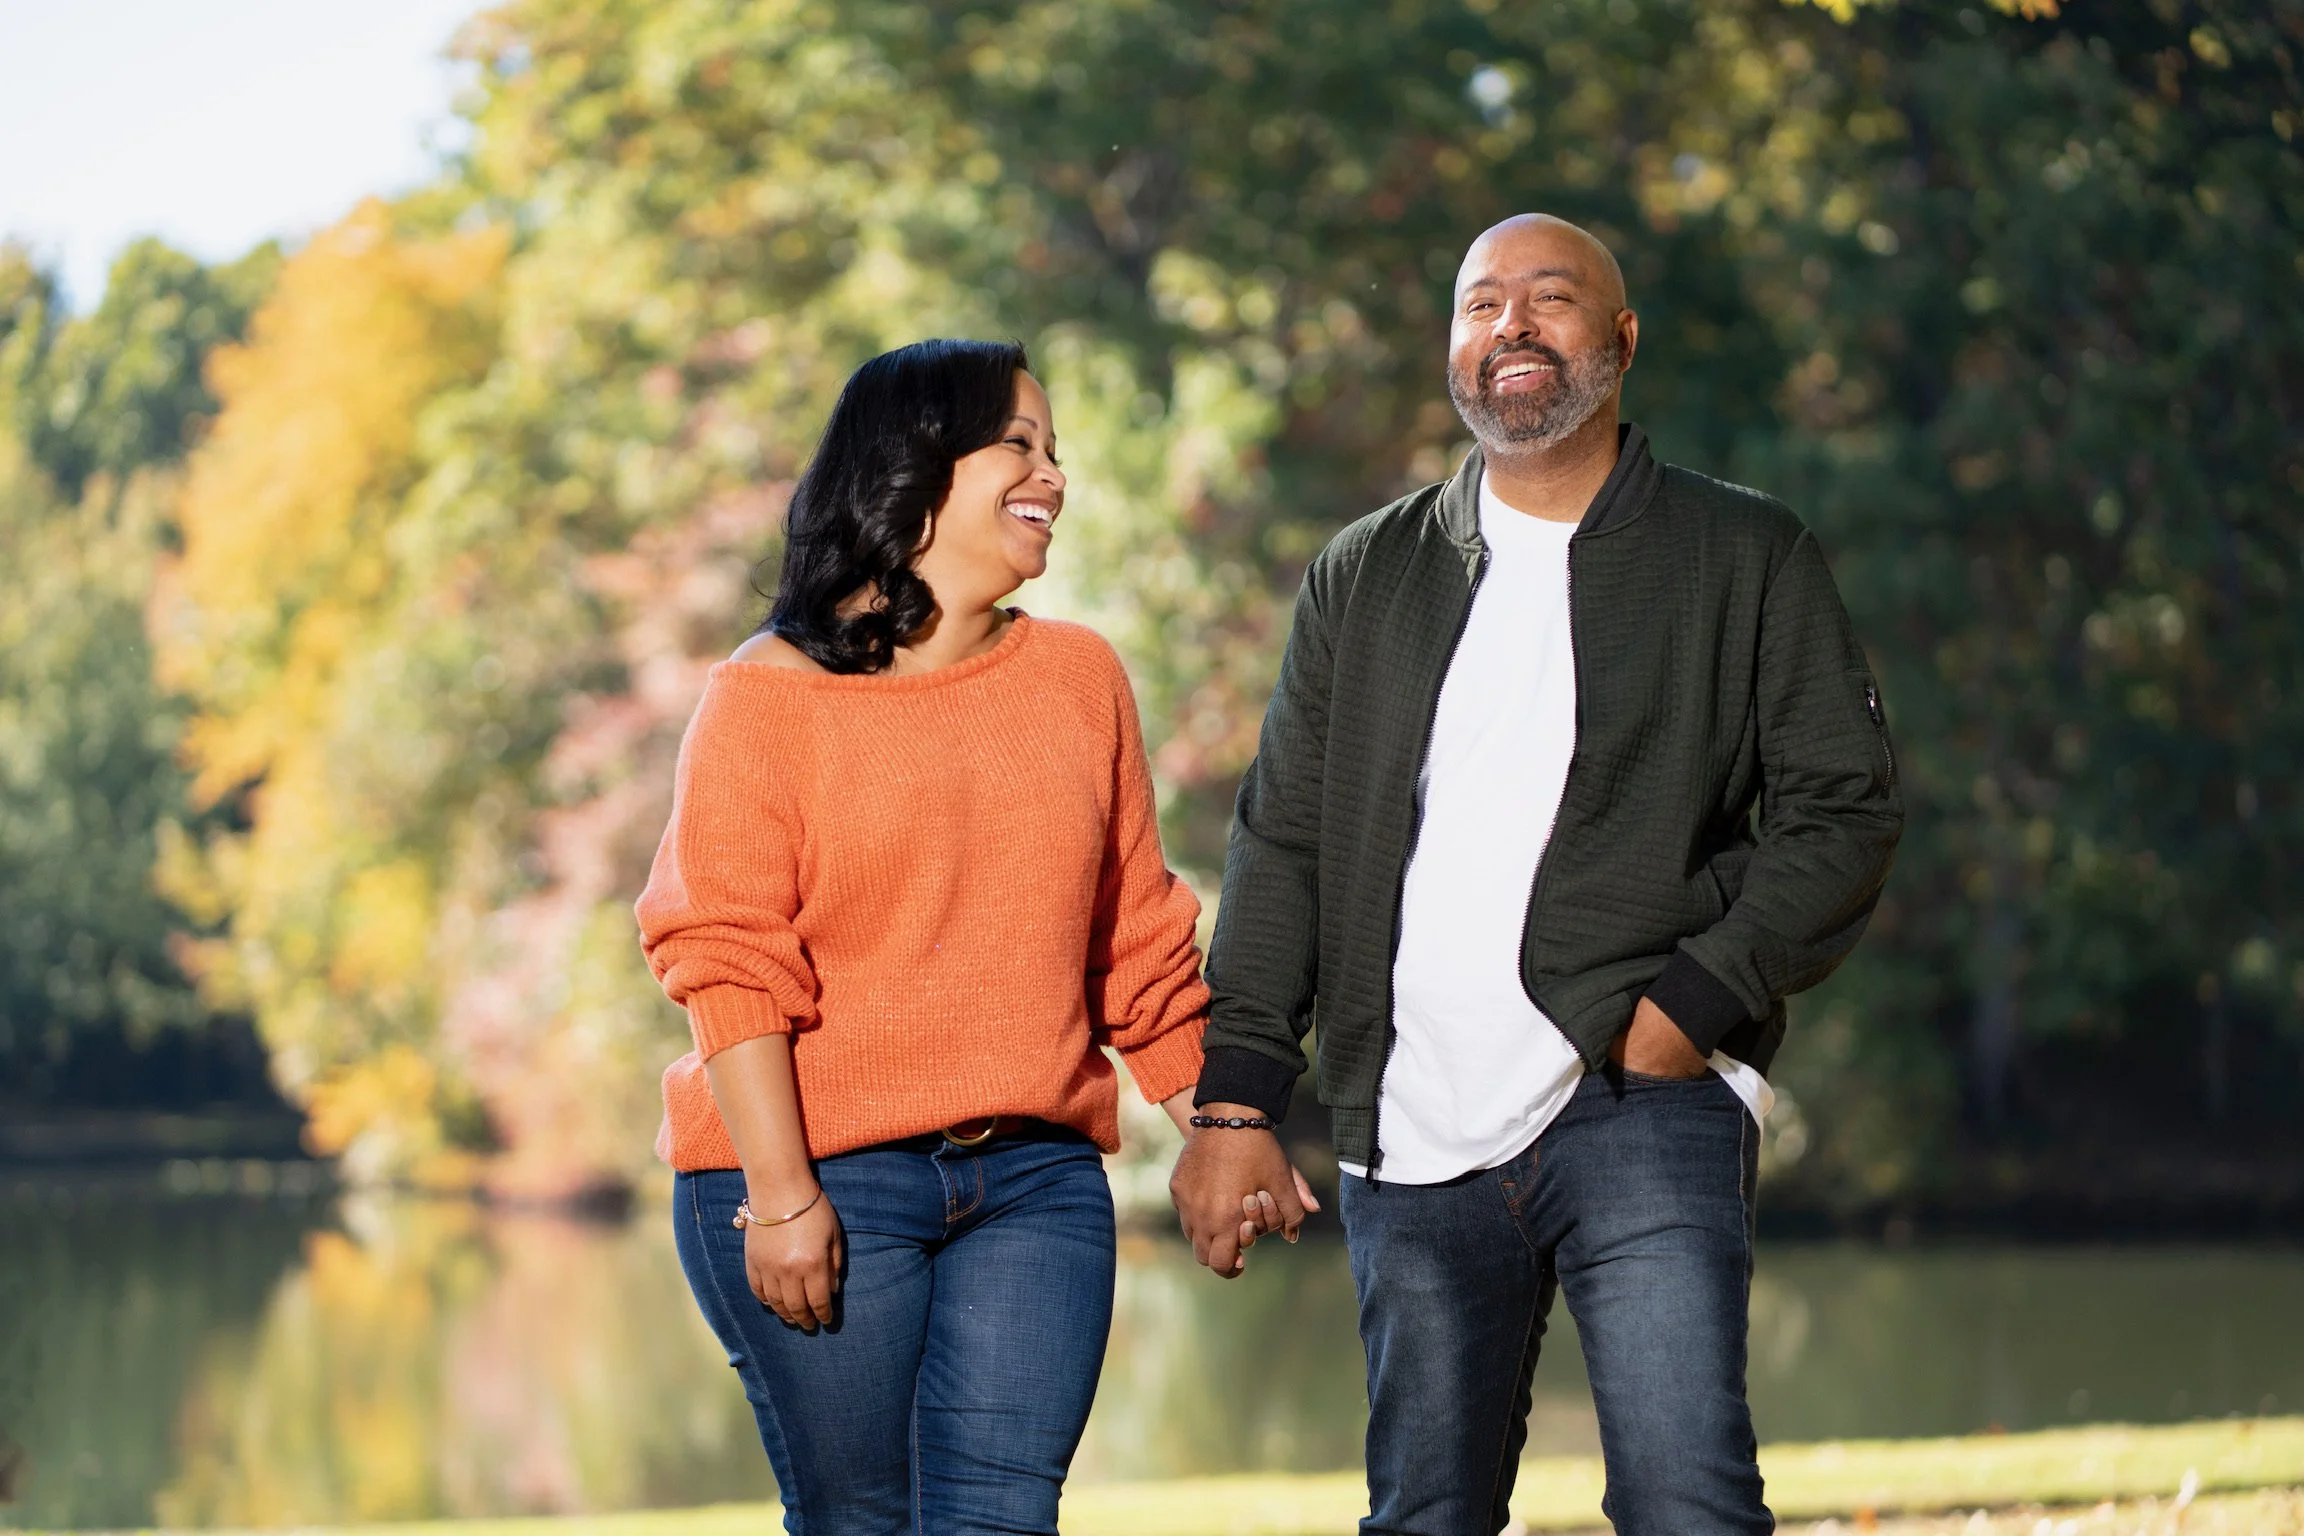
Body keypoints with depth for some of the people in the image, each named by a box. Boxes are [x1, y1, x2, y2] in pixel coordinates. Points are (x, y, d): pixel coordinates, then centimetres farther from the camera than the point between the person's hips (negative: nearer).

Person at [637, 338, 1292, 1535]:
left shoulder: (1081, 678, 12)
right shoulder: (769, 695, -1)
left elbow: (1138, 945, 16)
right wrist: (780, 1195, -15)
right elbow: (729, 963, -8)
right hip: (820, 1181, -3)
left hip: (1035, 1181, 3)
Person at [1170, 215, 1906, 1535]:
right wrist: (1236, 1098, 4)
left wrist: (1697, 1002, -10)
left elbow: (1847, 807, 2)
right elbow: (1283, 846, 13)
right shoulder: (1368, 579, 15)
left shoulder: (1746, 558, 7)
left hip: (1643, 1113, -3)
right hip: (1413, 1144, 3)